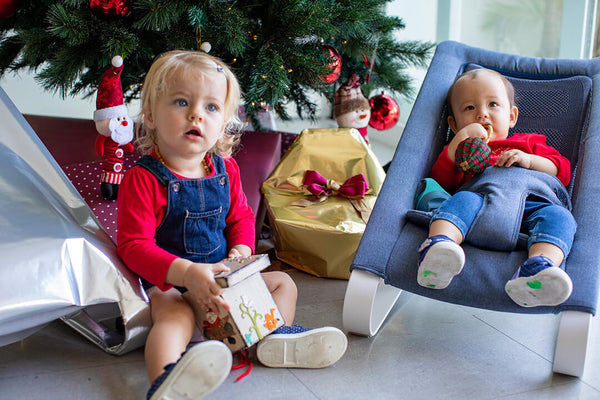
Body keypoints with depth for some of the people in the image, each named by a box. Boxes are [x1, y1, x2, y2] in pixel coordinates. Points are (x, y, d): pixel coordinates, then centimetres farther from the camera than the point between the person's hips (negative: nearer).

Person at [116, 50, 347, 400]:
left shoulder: (226, 169, 2)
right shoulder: (142, 179, -18)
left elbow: (241, 216, 16)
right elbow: (134, 246, -21)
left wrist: (241, 249, -8)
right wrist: (187, 273, -34)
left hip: (221, 275, 7)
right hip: (167, 282, -7)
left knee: (282, 282, 6)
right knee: (175, 316, -38)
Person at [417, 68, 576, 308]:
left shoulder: (529, 143, 39)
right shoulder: (459, 151, 35)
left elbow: (563, 171, 24)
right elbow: (443, 181, 14)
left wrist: (528, 160, 6)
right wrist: (458, 142, 6)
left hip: (533, 202, 2)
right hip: (481, 199, -1)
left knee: (557, 216, -30)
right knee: (463, 200, -33)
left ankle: (538, 267, -59)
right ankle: (439, 242, -63)